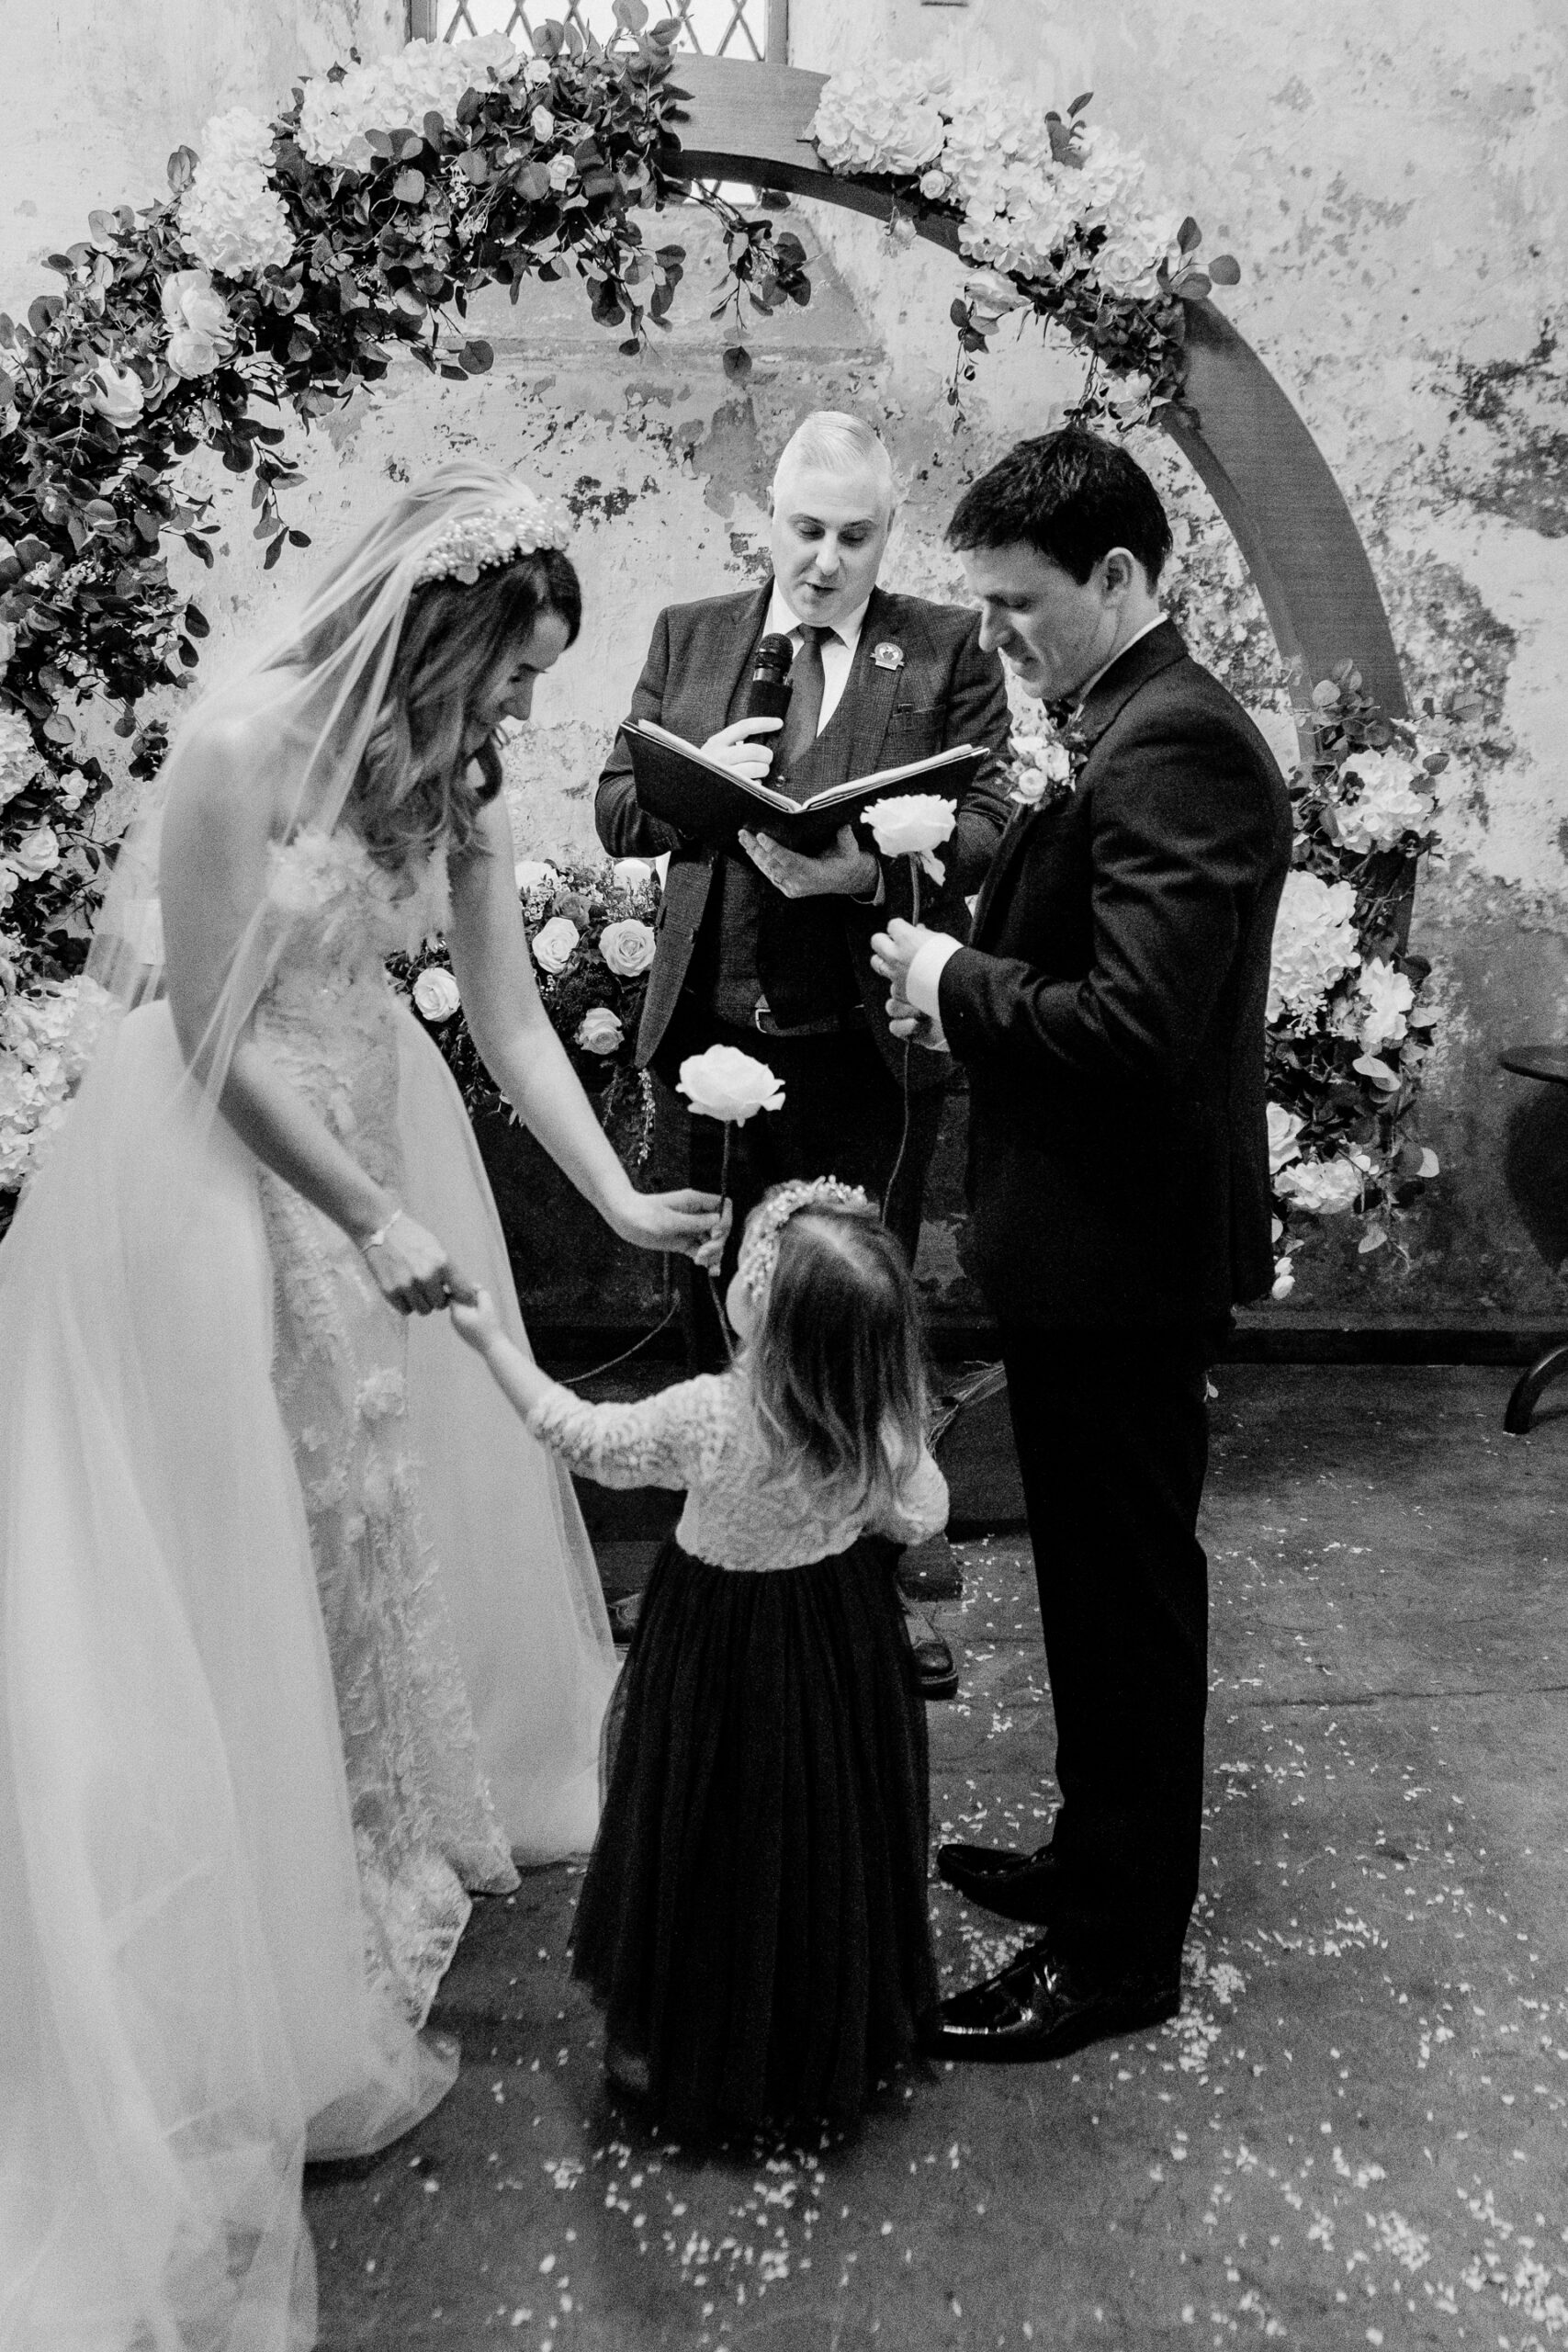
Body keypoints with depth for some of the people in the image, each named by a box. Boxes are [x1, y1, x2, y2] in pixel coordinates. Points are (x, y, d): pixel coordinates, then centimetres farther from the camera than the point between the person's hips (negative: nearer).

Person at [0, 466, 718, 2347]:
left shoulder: (453, 777, -2)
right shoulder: (245, 742, -22)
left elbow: (511, 1018, -1)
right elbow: (215, 1043, -20)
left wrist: (623, 1201, -7)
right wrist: (375, 1222, -20)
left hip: (379, 1140, 7)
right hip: (219, 1172, -7)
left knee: (404, 1488, 18)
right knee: (249, 1532, 6)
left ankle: (407, 1819, 42)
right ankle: (281, 1929, 25)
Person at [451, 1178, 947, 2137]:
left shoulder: (705, 1417, -29)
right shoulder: (887, 1418, -19)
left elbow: (584, 1436, -13)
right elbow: (923, 1518, -3)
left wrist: (492, 1338, -3)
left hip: (724, 1653, -4)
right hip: (846, 1649, 4)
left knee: (716, 1843, 16)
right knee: (829, 1828, 23)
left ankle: (681, 2043, 35)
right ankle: (842, 2026, 43)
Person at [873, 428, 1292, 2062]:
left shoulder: (1176, 748, -19)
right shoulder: (1136, 732, 12)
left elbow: (1134, 1021, -28)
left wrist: (956, 981, -14)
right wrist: (968, 977, 1)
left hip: (1123, 1252, -10)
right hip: (1095, 1244, 10)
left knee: (1126, 1596, 5)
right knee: (1106, 1580, 21)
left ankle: (1119, 1948, 24)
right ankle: (1103, 1855, 41)